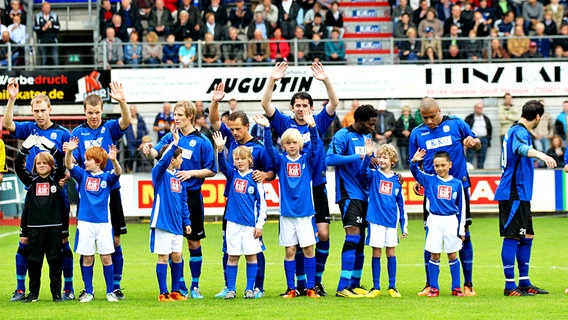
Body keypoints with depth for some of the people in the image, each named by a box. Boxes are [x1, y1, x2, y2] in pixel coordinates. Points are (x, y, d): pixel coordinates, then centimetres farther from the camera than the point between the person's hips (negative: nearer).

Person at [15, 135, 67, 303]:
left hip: (54, 227, -1)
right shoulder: (31, 180, 9)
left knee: (55, 260, 1)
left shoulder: (56, 179, 6)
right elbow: (19, 165, 0)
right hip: (34, 227, 2)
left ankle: (56, 293, 7)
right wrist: (26, 146, -10)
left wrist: (49, 145, -15)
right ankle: (33, 293, 12)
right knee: (34, 261, 5)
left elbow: (61, 162, -6)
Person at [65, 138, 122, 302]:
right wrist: (69, 151, -27)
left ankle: (110, 291, 9)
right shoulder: (83, 175, 5)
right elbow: (69, 165, -8)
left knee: (106, 257, 0)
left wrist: (114, 160, -39)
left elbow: (117, 172, -19)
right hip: (85, 222, 2)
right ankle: (88, 292, 12)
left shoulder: (106, 177, 0)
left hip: (103, 222, -1)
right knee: (87, 258, 4)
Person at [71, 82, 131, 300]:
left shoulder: (110, 128, 4)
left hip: (110, 191, 0)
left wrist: (122, 102, -35)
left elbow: (126, 121, -16)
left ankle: (115, 286, 8)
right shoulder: (78, 133, 4)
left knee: (114, 241, 1)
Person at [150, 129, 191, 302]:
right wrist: (174, 143, -35)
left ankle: (175, 291, 19)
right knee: (163, 257, -3)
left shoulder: (179, 177, 13)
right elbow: (163, 161, -30)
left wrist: (187, 222, 14)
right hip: (163, 222, -6)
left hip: (177, 223, 6)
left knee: (177, 257, 9)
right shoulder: (159, 173, -6)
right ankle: (163, 293, 2)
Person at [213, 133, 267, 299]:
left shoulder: (255, 178, -1)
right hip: (233, 222, 2)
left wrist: (259, 224, -3)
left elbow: (262, 203, 0)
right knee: (232, 256, 4)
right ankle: (231, 289, 9)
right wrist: (220, 149, -30)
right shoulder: (232, 174, 6)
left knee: (251, 255, 3)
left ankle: (250, 289, 10)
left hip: (250, 223, -2)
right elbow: (222, 165, -13)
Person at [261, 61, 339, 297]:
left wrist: (326, 80, -21)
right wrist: (272, 80, -19)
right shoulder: (285, 124, 3)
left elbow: (334, 102, -6)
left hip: (316, 188, 0)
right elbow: (265, 104, -7)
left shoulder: (318, 123, 5)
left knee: (323, 234, -5)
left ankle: (317, 281, 6)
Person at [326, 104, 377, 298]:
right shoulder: (343, 136, -10)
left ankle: (355, 284, 16)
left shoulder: (367, 136, 17)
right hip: (349, 193, -8)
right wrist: (358, 157, -25)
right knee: (353, 235, -16)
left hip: (364, 194, 8)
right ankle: (343, 287, -18)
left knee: (360, 240, 9)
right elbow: (330, 158, -24)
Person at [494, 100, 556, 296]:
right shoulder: (519, 132, -14)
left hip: (520, 194, 11)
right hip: (513, 194, -11)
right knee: (512, 237, -8)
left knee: (527, 236, 12)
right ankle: (510, 286, -7)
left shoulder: (517, 131, 18)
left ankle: (524, 283, 17)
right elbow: (522, 149, -37)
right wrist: (541, 155, -55)